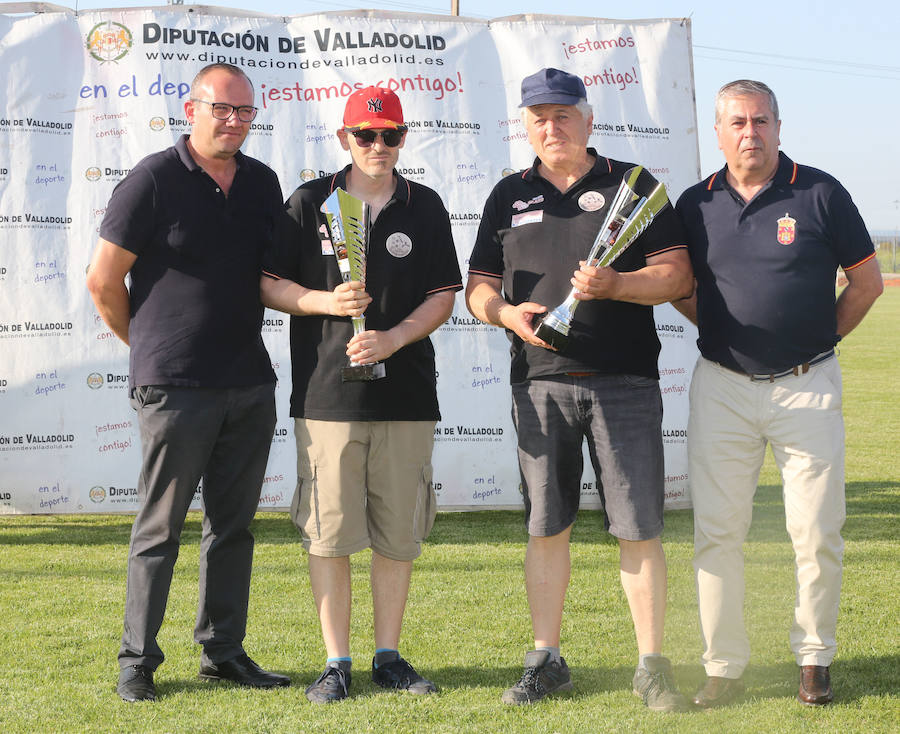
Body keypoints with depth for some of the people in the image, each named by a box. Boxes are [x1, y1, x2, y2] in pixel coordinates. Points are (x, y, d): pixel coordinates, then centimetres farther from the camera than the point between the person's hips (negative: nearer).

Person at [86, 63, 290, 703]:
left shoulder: (263, 184, 9)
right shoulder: (153, 181, -8)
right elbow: (104, 282, -4)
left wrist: (240, 343, 13)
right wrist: (150, 347, 7)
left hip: (251, 385, 6)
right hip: (175, 386, -5)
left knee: (234, 523, 10)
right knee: (161, 526, 0)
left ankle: (223, 652, 20)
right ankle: (138, 661, 9)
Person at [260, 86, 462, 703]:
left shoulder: (426, 208, 9)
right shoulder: (310, 203, 5)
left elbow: (443, 297, 6)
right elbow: (270, 285, 6)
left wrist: (392, 338, -10)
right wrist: (326, 301, -12)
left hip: (406, 395, 2)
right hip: (326, 393, -1)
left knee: (399, 533, 5)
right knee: (330, 532, -1)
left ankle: (389, 657, 16)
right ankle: (337, 663, 7)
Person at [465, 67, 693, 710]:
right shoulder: (509, 196, 14)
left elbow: (677, 275, 0)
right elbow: (479, 285, 14)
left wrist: (613, 285, -17)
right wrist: (506, 312, -8)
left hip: (625, 380, -2)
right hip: (540, 382, 2)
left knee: (639, 529, -3)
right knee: (545, 527, 6)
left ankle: (653, 665, 4)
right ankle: (546, 659, 17)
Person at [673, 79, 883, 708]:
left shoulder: (821, 194, -1)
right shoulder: (696, 205, 5)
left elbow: (866, 281, 6)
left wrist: (819, 338, 5)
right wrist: (724, 332, 9)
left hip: (807, 386, -2)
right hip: (722, 389, 2)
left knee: (817, 534, 0)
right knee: (717, 533, 1)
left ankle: (815, 660, 15)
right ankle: (724, 667, 9)